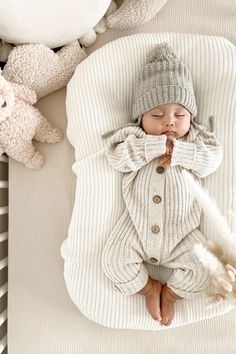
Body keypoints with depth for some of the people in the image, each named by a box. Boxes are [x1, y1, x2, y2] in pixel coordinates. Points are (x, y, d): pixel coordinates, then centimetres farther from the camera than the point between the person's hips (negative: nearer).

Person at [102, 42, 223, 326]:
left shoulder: (196, 139, 2)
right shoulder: (133, 137, -2)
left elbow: (212, 158, -13)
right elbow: (116, 157, -20)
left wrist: (177, 150, -23)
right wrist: (157, 145, -25)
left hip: (180, 232, 1)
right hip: (137, 226, 0)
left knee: (202, 269, -8)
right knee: (113, 261, -8)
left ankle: (169, 294, 20)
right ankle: (150, 287, 19)